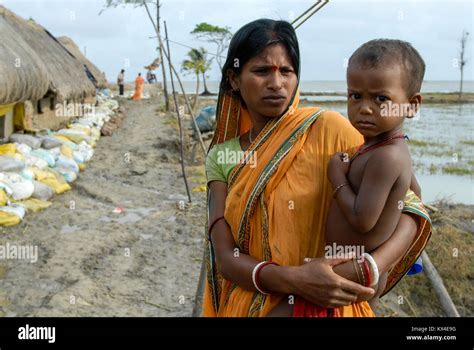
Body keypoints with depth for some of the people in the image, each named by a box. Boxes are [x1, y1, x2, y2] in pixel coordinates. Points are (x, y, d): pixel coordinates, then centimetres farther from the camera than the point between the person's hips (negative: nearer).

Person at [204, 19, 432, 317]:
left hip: (326, 306, -2)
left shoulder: (327, 129, -13)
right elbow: (225, 258, -11)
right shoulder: (220, 157, -4)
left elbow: (409, 209, -11)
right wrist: (292, 279, -28)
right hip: (245, 305, 2)